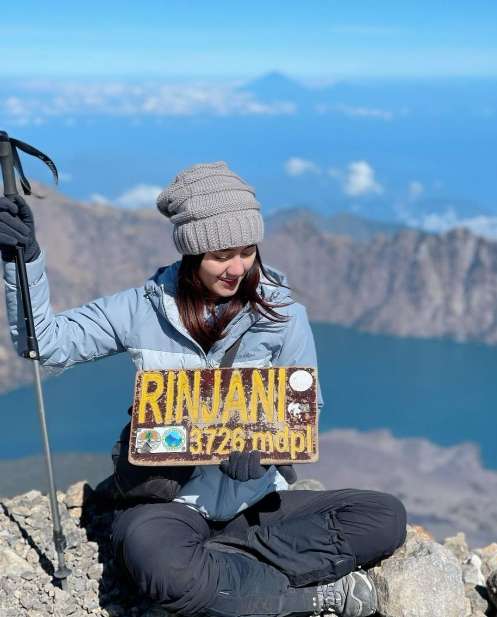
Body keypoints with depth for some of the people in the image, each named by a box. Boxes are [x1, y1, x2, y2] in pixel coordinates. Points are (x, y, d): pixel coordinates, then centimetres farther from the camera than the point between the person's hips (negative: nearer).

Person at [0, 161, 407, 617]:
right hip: (167, 499, -2)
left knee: (386, 516, -17)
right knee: (150, 551, -39)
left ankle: (215, 555, -21)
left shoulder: (283, 315, -2)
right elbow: (45, 341, 0)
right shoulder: (144, 309, -3)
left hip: (256, 498, 2)